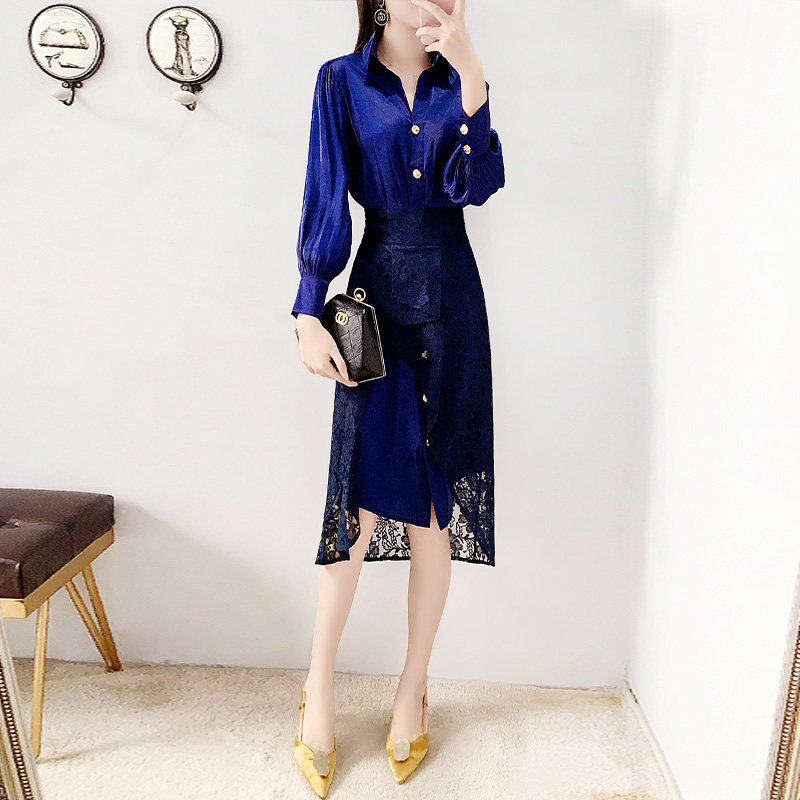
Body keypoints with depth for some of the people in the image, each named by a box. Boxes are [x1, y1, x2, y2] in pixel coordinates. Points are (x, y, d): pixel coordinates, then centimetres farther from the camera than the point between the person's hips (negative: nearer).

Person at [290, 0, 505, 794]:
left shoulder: (457, 80, 13)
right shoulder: (342, 80, 7)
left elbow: (475, 183, -3)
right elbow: (325, 201, 0)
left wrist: (469, 72, -10)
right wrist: (310, 314, -7)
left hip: (452, 301, 3)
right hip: (378, 297, -2)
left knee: (433, 507, 4)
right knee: (361, 498, -4)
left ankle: (414, 686, 22)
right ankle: (319, 692, 16)